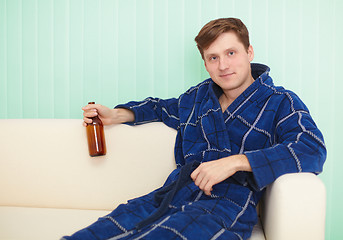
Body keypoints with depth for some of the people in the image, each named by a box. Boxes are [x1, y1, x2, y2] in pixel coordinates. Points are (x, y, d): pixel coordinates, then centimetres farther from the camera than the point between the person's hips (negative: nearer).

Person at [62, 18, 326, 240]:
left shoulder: (280, 102, 6)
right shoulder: (199, 95, 21)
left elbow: (313, 150, -12)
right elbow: (161, 107, 41)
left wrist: (235, 161, -20)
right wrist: (116, 115, 25)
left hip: (227, 204, -4)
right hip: (171, 196, 5)